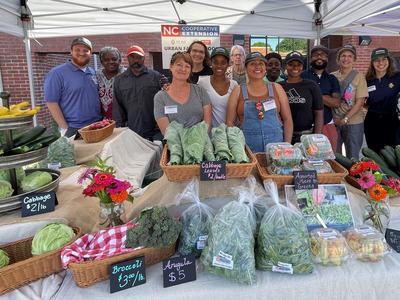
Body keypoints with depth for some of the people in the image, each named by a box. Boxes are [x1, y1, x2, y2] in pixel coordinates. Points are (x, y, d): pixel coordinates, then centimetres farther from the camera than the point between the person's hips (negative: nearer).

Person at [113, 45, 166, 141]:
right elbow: (117, 107, 9)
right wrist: (119, 127, 2)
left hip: (155, 131, -1)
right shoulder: (119, 80, 11)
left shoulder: (156, 76, 4)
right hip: (131, 132, 1)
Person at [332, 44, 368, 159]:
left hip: (353, 123, -2)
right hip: (334, 122, 2)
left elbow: (360, 102, -7)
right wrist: (333, 118, -4)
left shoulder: (359, 77, -2)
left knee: (352, 157, 7)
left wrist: (345, 119, -15)